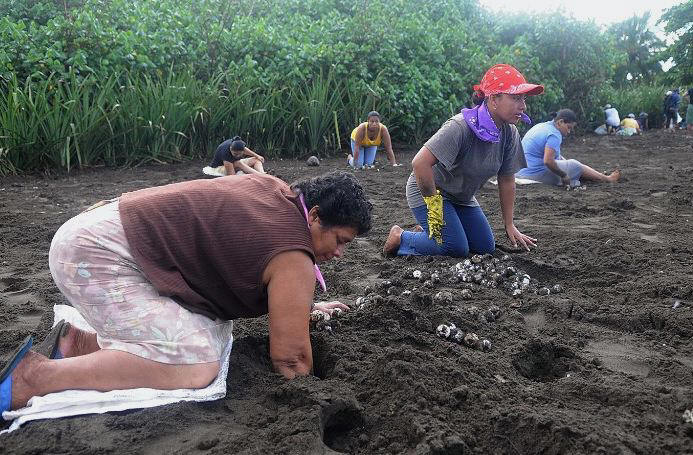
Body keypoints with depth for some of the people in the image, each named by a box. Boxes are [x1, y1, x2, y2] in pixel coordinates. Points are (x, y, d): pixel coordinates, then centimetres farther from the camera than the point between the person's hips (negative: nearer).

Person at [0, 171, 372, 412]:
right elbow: (289, 357, -13)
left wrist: (304, 307, 32)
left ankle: (78, 342, 12)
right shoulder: (294, 260, -17)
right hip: (97, 255, -10)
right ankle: (37, 375, -13)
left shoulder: (273, 189, 10)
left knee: (208, 332, 6)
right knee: (197, 365, -20)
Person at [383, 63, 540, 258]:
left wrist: (509, 226, 2)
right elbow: (420, 163, -36)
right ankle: (401, 238, 4)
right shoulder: (461, 127, -31)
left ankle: (428, 230, 22)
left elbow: (507, 180, 0)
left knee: (485, 247, 5)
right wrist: (434, 202, -24)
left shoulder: (510, 134, -8)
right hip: (428, 190, -8)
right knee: (457, 249, -17)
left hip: (462, 197, 8)